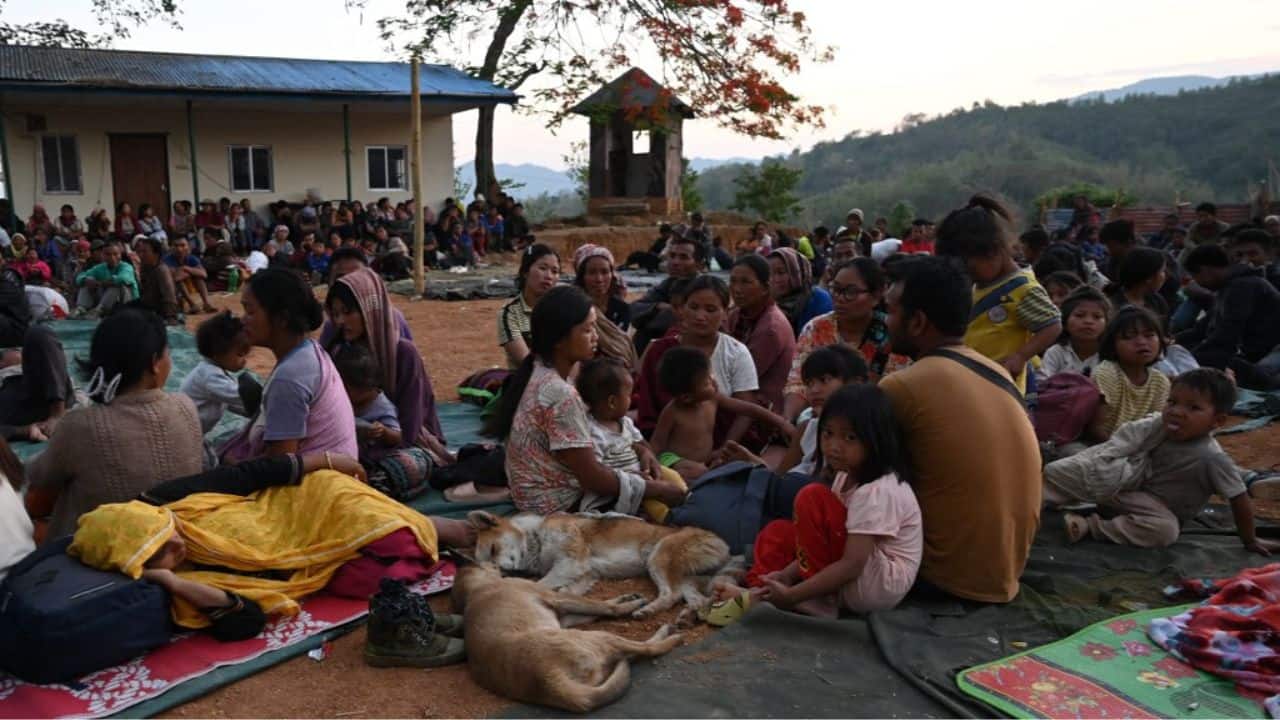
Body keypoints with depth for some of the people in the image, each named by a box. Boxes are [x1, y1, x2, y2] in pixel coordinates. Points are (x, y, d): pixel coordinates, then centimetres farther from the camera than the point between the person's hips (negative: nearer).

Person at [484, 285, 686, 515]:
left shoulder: (538, 372, 1)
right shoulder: (560, 394, -26)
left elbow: (586, 426, 11)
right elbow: (593, 479, -23)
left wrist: (639, 449, -2)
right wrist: (661, 489, -13)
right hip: (560, 506, -9)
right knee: (675, 496, -5)